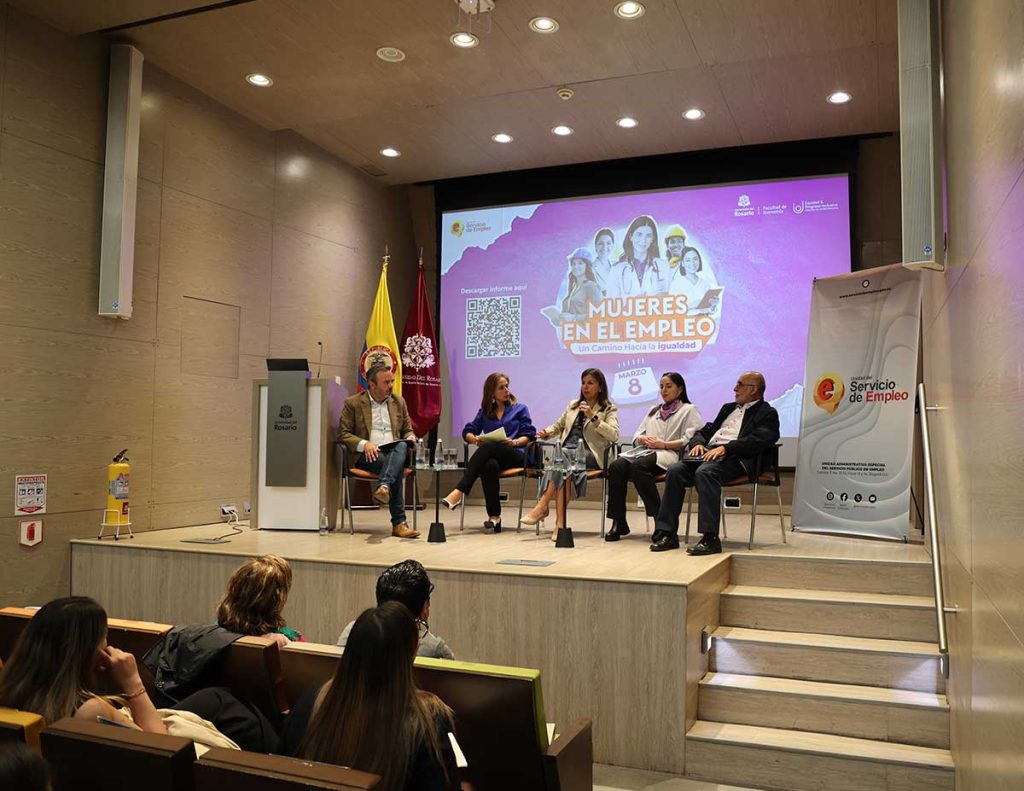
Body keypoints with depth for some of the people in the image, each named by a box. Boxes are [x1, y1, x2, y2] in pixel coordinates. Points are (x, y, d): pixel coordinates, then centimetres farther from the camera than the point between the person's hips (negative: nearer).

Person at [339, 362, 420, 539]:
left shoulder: (399, 402, 21)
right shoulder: (353, 403, 7)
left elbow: (408, 430, 26)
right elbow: (343, 434, 1)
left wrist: (410, 438, -1)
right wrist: (364, 444, -18)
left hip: (394, 451, 3)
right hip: (368, 456, -3)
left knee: (402, 446, -36)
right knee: (397, 469, -36)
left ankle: (384, 487, -56)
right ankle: (399, 523, -40)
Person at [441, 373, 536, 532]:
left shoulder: (520, 409, 20)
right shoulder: (484, 411, 26)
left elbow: (528, 435, 10)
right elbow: (467, 432, 18)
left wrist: (514, 442, -11)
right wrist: (475, 439, -5)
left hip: (515, 456, -2)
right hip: (492, 456, 2)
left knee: (488, 447, -35)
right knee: (490, 465, -39)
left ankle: (459, 492, -45)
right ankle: (494, 517, -38)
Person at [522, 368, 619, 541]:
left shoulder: (608, 409, 10)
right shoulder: (573, 405, 26)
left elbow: (614, 435, -6)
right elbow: (558, 425, 35)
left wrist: (593, 417, -15)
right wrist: (548, 432, 11)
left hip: (590, 454, -3)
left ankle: (543, 505, -35)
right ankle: (560, 520, -41)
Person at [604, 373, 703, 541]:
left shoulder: (689, 410, 12)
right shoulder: (654, 410, 33)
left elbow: (689, 440, -5)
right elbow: (637, 436, 25)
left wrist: (664, 444, -11)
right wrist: (644, 439, 2)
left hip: (669, 454, -6)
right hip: (645, 450, 6)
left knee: (637, 466, -37)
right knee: (616, 467, -25)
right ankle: (618, 523, -24)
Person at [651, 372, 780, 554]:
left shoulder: (767, 413, 9)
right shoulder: (728, 408, 32)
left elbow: (758, 440, -10)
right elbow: (705, 430, 27)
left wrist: (725, 448, -19)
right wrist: (698, 443, 4)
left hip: (734, 458, -6)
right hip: (708, 453, 7)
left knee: (704, 472, -37)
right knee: (675, 470, -21)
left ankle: (710, 538, -38)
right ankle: (667, 533, -21)